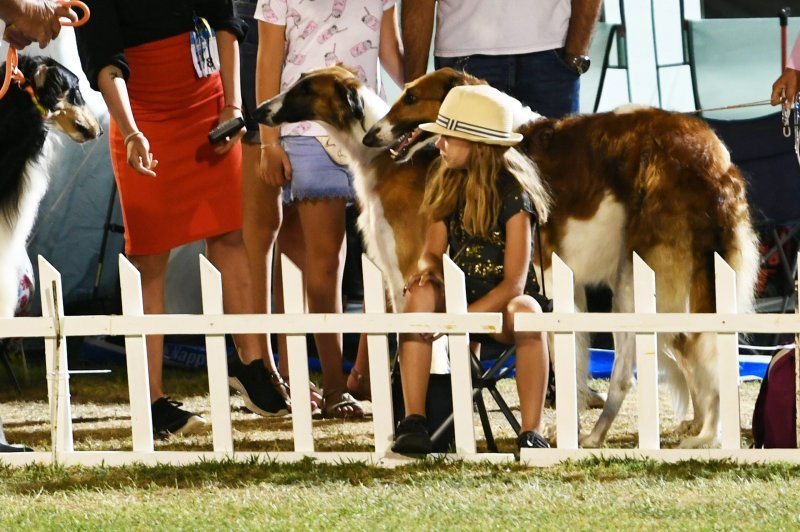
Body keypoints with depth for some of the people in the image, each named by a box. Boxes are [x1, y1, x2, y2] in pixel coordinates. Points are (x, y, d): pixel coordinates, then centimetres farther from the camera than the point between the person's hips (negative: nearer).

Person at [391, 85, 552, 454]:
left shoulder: (513, 194, -13)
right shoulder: (447, 184, 4)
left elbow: (513, 282, -18)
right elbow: (433, 251, 5)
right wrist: (427, 270, -21)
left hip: (501, 303, -4)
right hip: (459, 296, 4)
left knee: (526, 310, -39)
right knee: (421, 293, -29)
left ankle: (532, 433, -37)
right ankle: (412, 422, -35)